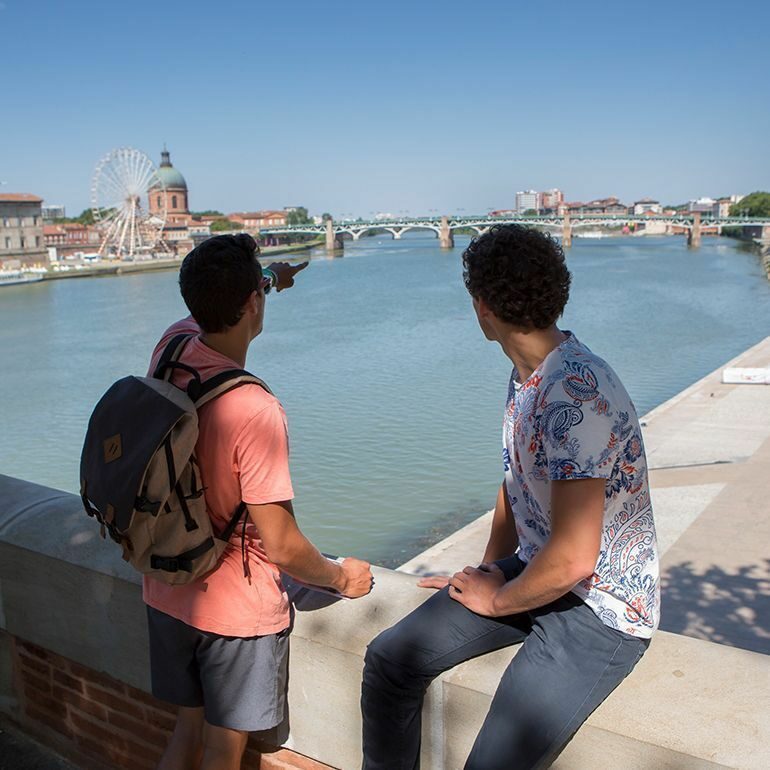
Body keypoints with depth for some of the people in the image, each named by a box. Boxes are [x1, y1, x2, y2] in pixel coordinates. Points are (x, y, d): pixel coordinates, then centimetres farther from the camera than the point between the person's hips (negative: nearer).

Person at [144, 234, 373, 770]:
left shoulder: (171, 349, -8)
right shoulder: (256, 410, -30)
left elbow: (203, 314, 20)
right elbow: (283, 548, -25)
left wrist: (268, 279, 35)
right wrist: (341, 578, -5)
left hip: (168, 594, 7)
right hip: (236, 610, -7)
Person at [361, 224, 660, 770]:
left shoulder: (574, 395, -29)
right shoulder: (527, 374, 2)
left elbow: (573, 559, -29)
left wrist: (497, 600, -12)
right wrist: (490, 569, 10)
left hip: (603, 609, -8)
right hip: (534, 572, 9)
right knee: (390, 660, 2)